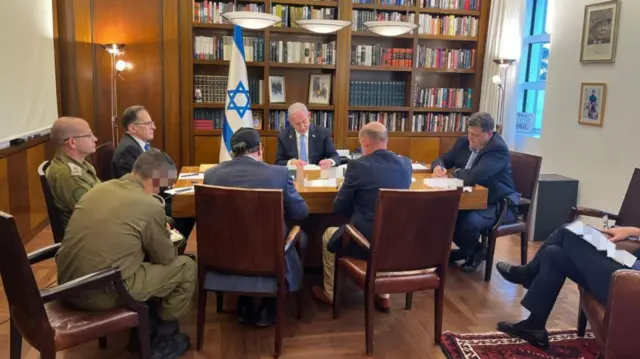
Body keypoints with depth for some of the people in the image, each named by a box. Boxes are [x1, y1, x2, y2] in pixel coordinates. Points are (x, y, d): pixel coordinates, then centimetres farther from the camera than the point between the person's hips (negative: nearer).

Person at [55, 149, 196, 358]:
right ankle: (164, 339, 22)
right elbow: (166, 257, 1)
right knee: (187, 267, 7)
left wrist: (159, 234, 22)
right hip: (103, 293, -8)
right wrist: (165, 236, 22)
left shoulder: (99, 188, 8)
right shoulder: (150, 205, -12)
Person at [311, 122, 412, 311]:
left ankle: (330, 293, 37)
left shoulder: (358, 165, -14)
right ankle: (383, 294, 37)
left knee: (329, 235, 25)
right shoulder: (405, 164, 1)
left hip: (365, 241, -5)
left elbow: (339, 208, -6)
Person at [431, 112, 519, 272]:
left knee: (468, 221, -34)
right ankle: (471, 248, 6)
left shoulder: (498, 149, -21)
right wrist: (439, 166, -11)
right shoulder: (464, 142, 3)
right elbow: (444, 159, 13)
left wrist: (456, 172, -14)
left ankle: (471, 251, 2)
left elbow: (473, 177, -34)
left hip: (498, 204, -7)